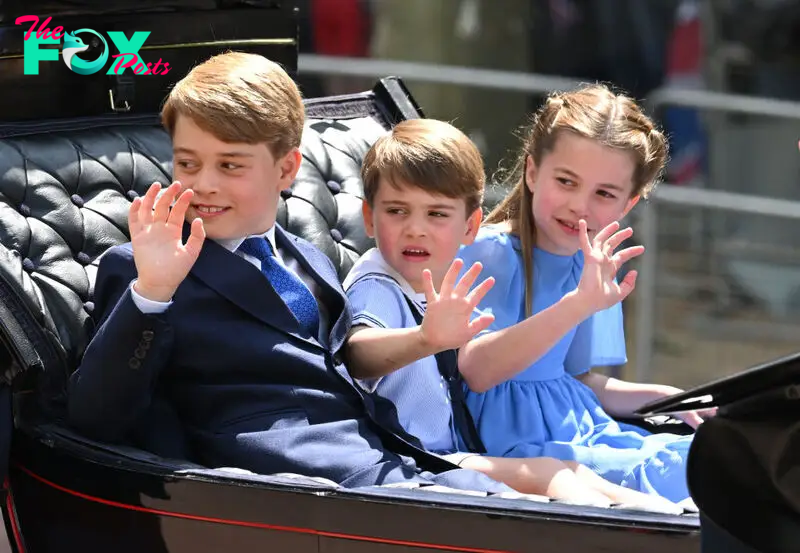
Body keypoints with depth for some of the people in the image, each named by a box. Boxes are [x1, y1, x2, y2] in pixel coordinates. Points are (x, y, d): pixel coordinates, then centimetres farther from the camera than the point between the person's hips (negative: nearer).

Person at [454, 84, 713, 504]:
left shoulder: (593, 266, 11)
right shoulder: (488, 253, -13)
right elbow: (476, 371, -29)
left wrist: (668, 398, 8)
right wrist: (578, 304, -38)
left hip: (580, 428, 9)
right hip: (513, 440, -8)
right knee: (661, 476, -27)